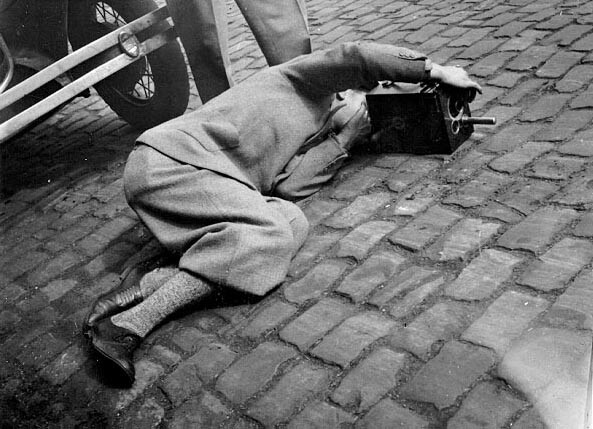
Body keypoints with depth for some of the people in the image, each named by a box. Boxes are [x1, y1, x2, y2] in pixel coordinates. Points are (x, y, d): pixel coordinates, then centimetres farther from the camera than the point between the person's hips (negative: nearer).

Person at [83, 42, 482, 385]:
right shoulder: (301, 80, 9)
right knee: (269, 234, -23)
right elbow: (354, 58, -11)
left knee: (292, 222, -11)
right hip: (171, 160, -7)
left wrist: (347, 138, 12)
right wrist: (436, 70, -4)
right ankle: (127, 326, -28)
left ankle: (146, 288, -21)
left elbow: (287, 184, 4)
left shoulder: (311, 135, 25)